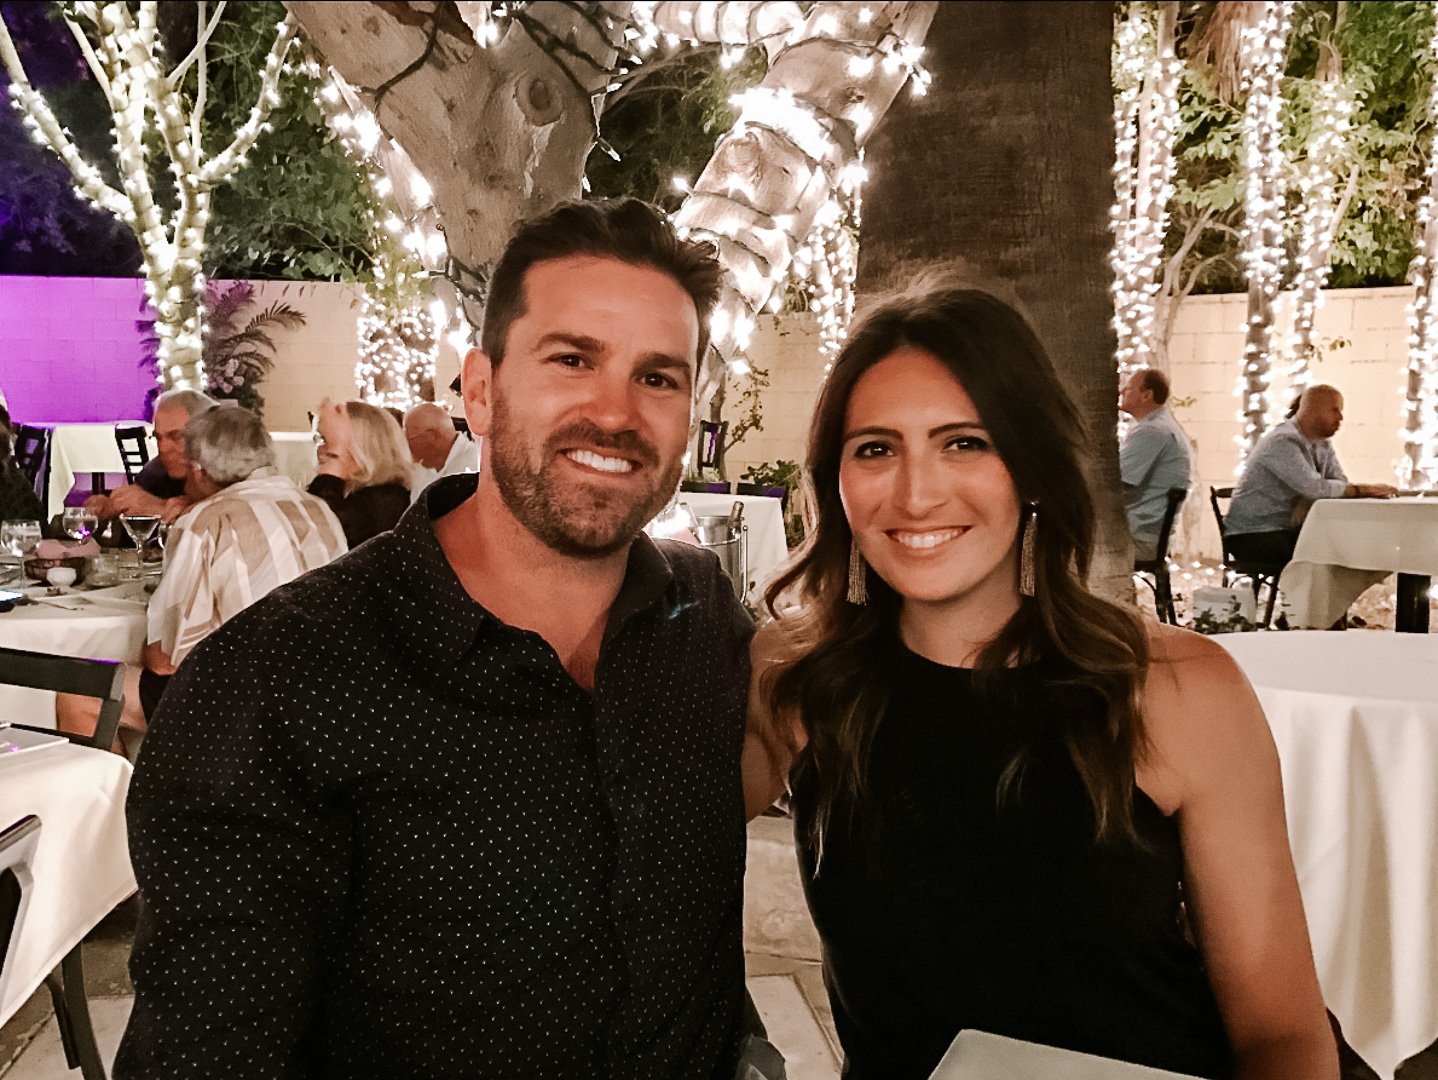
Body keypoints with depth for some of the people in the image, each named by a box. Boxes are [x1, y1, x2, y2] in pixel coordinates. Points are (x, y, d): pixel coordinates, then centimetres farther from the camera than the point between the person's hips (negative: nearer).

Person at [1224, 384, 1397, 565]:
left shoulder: (1322, 444, 12)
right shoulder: (1282, 442, -18)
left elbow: (1341, 483, 4)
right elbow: (1314, 488, -27)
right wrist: (1365, 490, -22)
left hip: (1289, 531, 9)